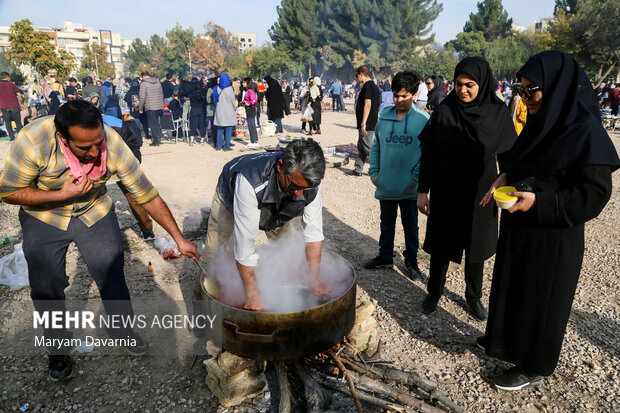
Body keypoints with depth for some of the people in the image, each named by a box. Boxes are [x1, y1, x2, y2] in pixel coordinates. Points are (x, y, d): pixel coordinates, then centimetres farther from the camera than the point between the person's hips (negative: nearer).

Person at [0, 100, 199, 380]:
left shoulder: (113, 145, -28)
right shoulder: (33, 140, -33)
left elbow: (148, 196, -20)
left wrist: (179, 239, -16)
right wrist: (62, 195, -31)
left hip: (94, 212, 1)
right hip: (43, 218, 0)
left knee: (112, 274, 0)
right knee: (46, 287, 2)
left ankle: (122, 330, 26)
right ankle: (58, 345, 28)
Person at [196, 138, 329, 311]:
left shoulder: (310, 182, -34)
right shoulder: (249, 181, -49)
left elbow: (314, 232, -24)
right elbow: (244, 242, -46)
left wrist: (314, 279, -28)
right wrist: (252, 295, -44)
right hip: (230, 200, -3)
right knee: (215, 257, 2)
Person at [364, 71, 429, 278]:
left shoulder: (423, 119, -7)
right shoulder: (385, 116, 2)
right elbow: (376, 146, 9)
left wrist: (416, 177, -11)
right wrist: (374, 172, 2)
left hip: (409, 188, -3)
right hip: (385, 185, 3)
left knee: (410, 225, 13)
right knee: (387, 224, 17)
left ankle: (411, 260, 29)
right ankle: (385, 257, 33)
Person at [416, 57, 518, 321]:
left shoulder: (498, 113, -5)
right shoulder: (444, 111, -7)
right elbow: (428, 153, -5)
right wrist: (423, 191, -7)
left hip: (480, 193, 1)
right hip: (446, 191, -1)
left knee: (476, 246, 14)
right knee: (442, 243, 11)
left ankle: (474, 296, 35)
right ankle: (434, 292, 33)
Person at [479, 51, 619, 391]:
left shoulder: (586, 131, -20)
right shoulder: (540, 121, 4)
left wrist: (539, 201, -27)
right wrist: (506, 176, -4)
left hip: (552, 237, -8)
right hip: (517, 228, 8)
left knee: (540, 299, 9)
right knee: (511, 287, 22)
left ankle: (534, 368, 30)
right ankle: (506, 338, 45)